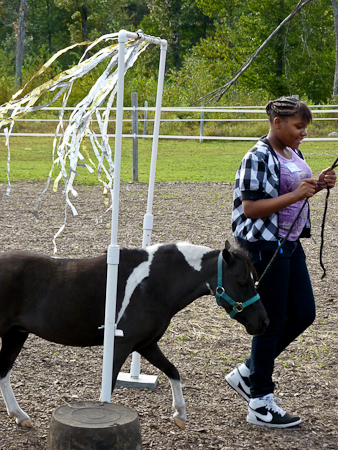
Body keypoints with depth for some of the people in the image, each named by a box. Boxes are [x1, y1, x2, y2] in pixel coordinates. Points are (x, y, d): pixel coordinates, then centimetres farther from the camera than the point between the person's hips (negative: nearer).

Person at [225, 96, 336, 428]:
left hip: (290, 243, 9)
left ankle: (247, 373, 24)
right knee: (273, 322, -1)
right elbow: (250, 208, -21)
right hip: (265, 247, -9)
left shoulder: (294, 155, 10)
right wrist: (296, 194, -26)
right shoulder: (259, 158, -17)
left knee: (303, 314, 11)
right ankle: (260, 404, 12)